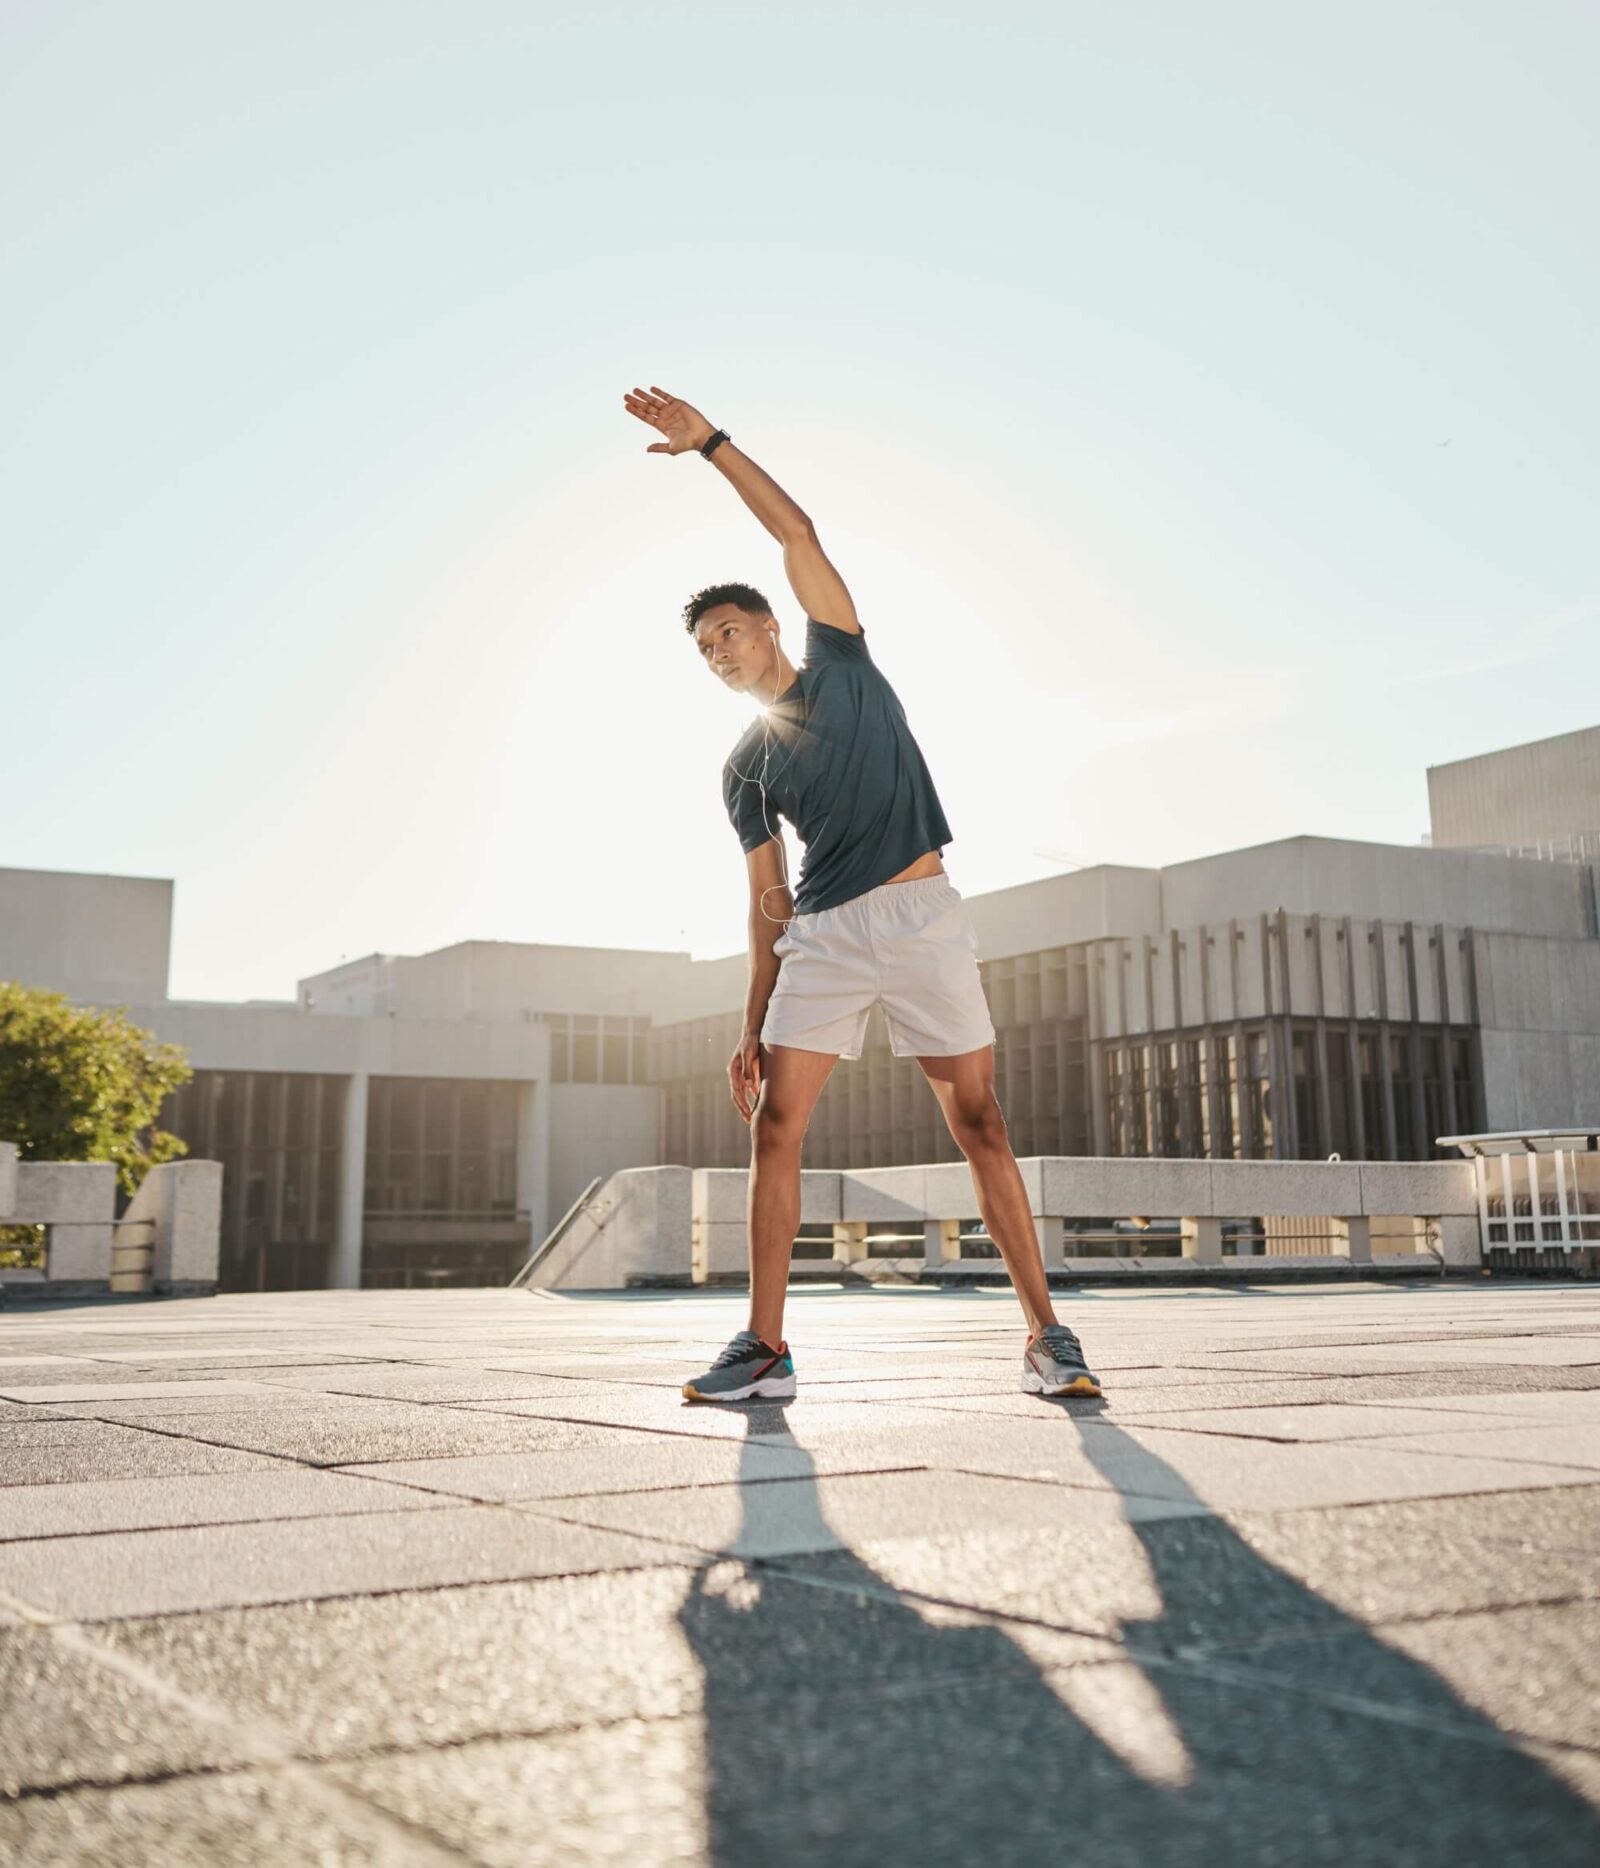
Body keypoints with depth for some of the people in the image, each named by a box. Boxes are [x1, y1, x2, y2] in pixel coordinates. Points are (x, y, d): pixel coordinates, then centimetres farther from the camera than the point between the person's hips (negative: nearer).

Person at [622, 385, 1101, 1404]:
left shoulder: (841, 659, 13)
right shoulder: (745, 767, 17)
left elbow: (798, 532, 3)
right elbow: (768, 903, 14)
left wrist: (712, 441, 1)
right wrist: (753, 1026, 8)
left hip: (922, 915, -3)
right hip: (821, 936, 3)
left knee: (981, 1124, -5)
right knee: (774, 1128, -7)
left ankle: (1047, 1337, -1)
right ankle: (766, 1348, -1)